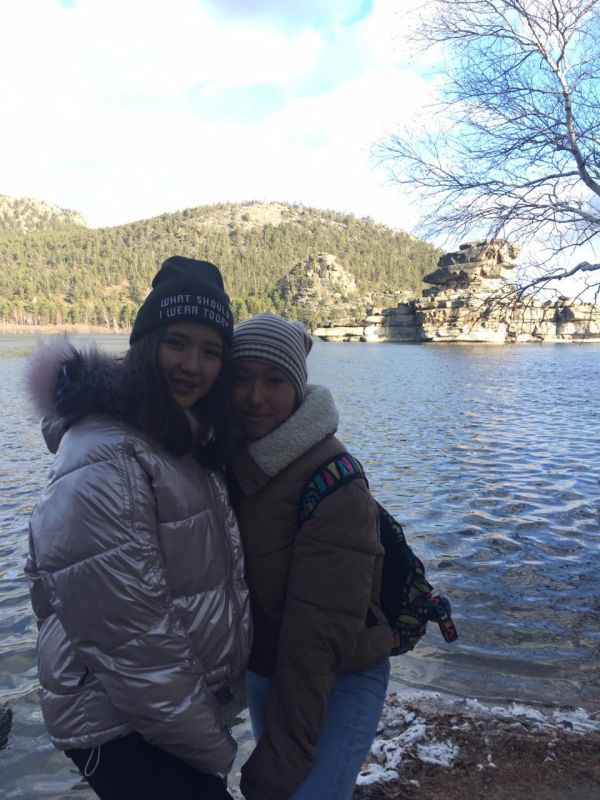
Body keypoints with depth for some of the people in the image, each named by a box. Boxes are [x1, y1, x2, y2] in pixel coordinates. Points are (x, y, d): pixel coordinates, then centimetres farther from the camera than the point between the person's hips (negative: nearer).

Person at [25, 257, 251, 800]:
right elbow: (131, 637, -25)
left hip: (187, 702, 9)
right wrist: (214, 747, -15)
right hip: (124, 732, -8)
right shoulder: (105, 465, -25)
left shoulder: (188, 445, 4)